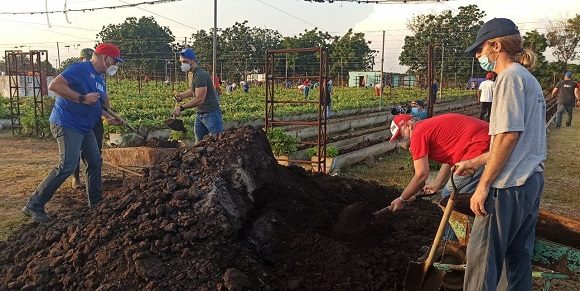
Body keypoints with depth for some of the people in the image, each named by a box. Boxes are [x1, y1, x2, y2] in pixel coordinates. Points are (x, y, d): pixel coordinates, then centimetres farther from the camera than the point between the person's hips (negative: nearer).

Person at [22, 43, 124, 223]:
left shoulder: (100, 79, 16)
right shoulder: (80, 69, -14)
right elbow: (54, 85, -23)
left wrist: (112, 118, 14)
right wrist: (82, 98, -26)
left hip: (84, 127, 10)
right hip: (67, 124, -10)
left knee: (95, 162, 12)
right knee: (68, 166, -18)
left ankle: (96, 203, 24)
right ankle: (34, 205, -7)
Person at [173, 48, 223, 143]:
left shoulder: (200, 75, -20)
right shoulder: (190, 73, 12)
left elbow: (200, 99, -25)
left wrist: (181, 107, -23)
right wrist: (181, 95, 9)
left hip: (211, 113, -10)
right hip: (199, 113, 10)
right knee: (199, 142, 11)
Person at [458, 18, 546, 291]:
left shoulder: (510, 76, -12)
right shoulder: (529, 79, 17)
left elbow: (508, 135, -21)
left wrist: (484, 184, -18)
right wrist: (476, 162, 21)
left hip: (509, 186, -10)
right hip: (532, 180, 10)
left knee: (482, 256, 0)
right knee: (519, 253, 18)